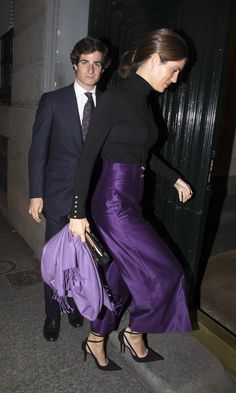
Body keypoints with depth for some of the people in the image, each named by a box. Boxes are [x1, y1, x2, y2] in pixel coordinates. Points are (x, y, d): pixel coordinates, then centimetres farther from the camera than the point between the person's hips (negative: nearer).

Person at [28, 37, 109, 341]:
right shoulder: (53, 101, -2)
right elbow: (38, 151, -3)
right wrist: (36, 194, -6)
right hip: (60, 194, -1)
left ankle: (74, 303, 38)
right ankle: (52, 315, 30)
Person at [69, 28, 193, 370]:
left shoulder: (144, 101, 11)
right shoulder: (114, 98, -14)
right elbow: (87, 157, -16)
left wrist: (175, 178, 27)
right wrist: (78, 213, -15)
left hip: (131, 201, 9)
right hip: (114, 202, -8)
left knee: (120, 275, 16)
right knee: (165, 272, -1)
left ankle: (95, 341, 36)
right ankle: (135, 333, 25)